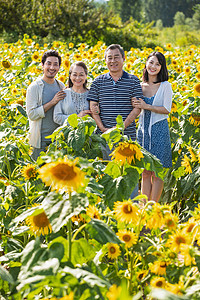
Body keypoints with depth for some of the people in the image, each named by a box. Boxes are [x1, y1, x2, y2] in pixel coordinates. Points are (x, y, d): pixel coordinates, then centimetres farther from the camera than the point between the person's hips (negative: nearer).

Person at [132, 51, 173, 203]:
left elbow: (167, 109, -9)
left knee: (157, 173, -1)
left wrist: (146, 106, -18)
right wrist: (135, 105, -6)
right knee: (145, 173, 7)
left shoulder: (165, 86, -2)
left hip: (159, 131, -4)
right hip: (143, 131, 4)